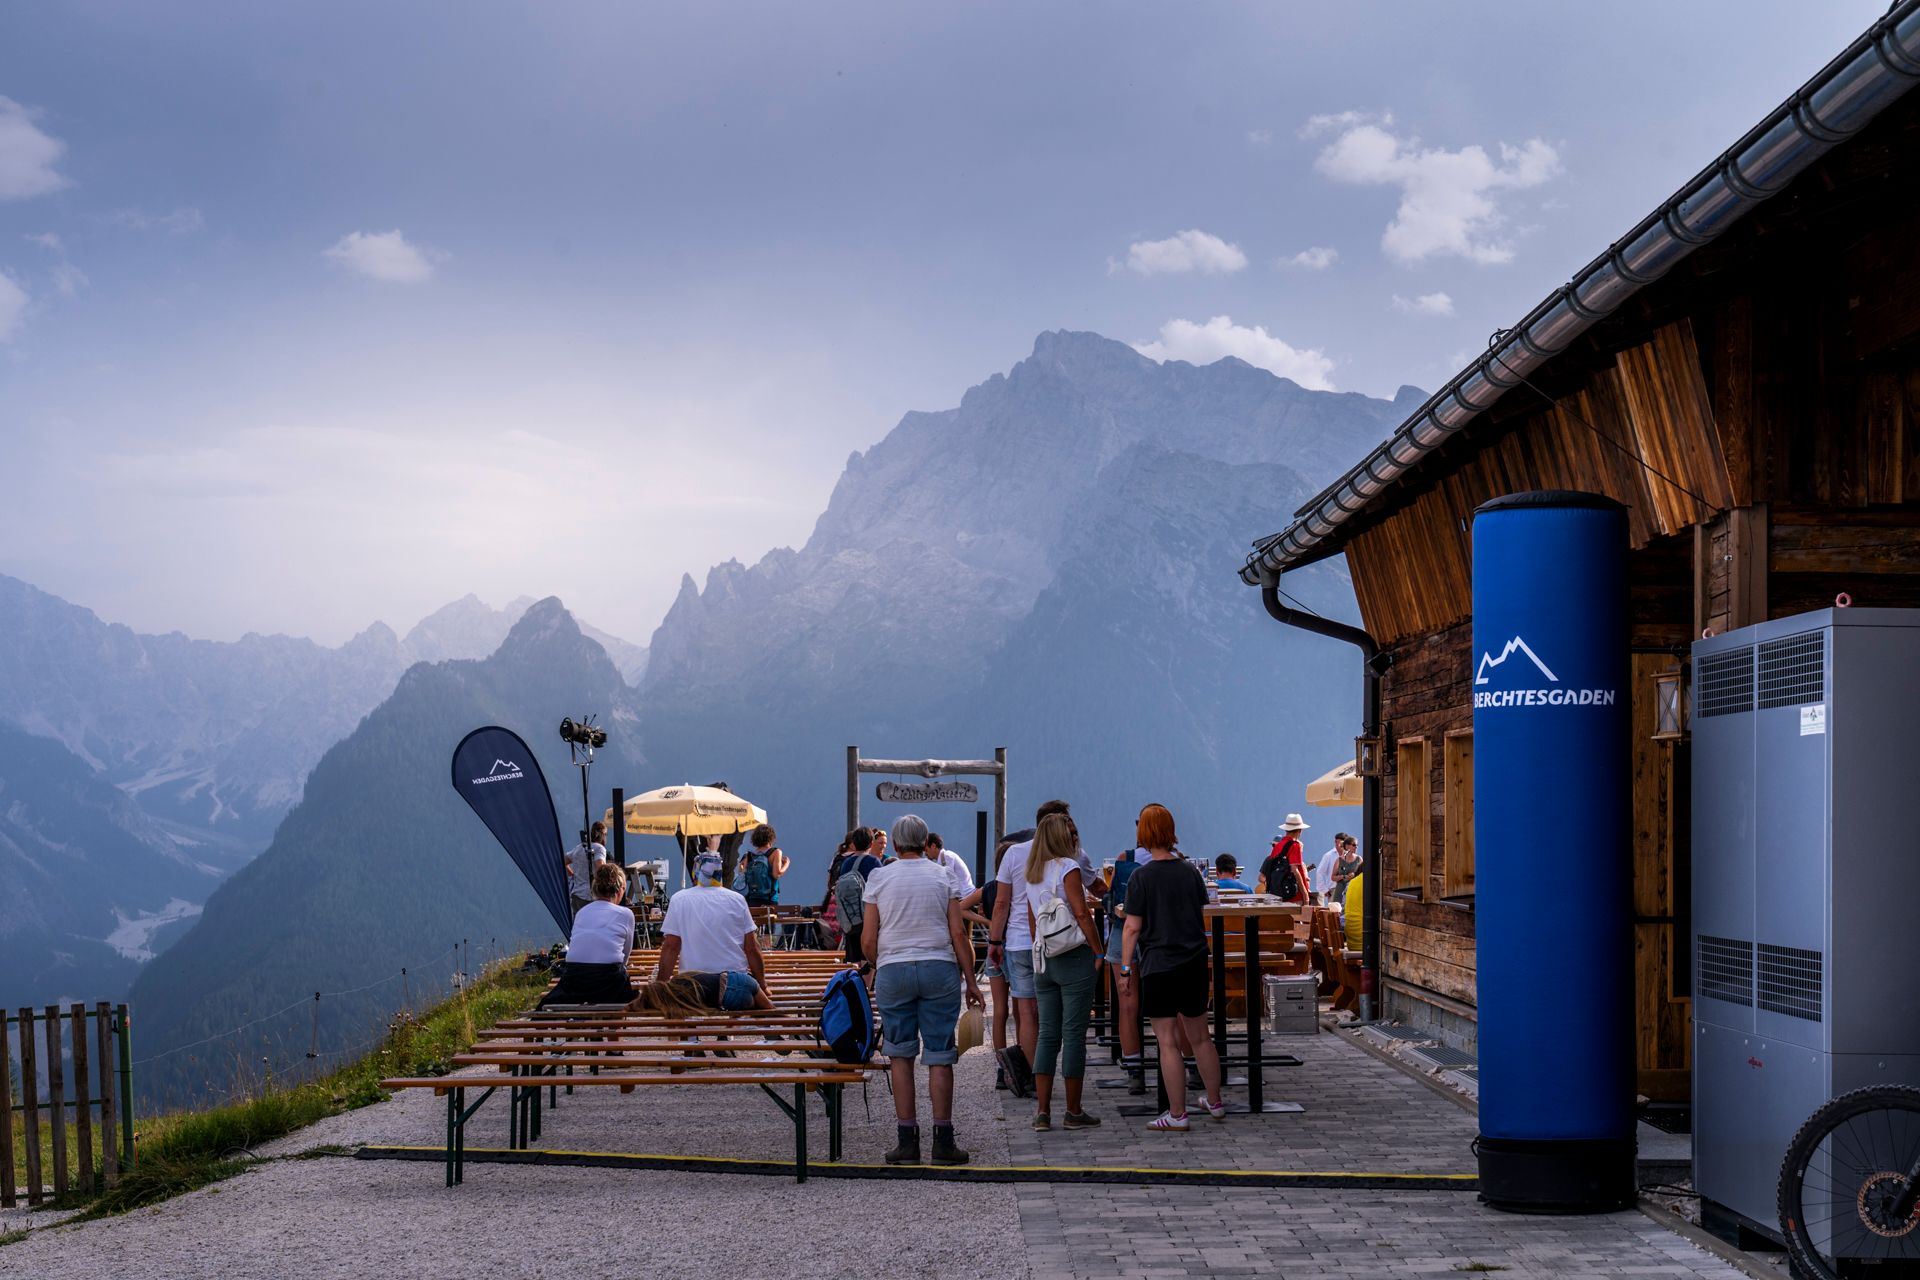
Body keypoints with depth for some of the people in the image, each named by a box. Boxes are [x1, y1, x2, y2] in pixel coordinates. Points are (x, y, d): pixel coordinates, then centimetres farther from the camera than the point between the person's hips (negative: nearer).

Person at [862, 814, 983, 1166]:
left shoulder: (879, 878, 3)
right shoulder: (942, 877, 4)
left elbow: (868, 938, 1)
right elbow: (958, 933, -1)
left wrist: (876, 967, 20)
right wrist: (971, 981, 4)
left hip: (893, 969, 0)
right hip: (940, 968, 0)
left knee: (900, 1056, 6)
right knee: (940, 1057, 2)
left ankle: (907, 1140, 4)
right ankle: (943, 1140, 1)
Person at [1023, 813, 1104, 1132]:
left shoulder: (1033, 874, 14)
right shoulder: (1067, 867, -9)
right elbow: (1081, 913, -14)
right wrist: (1098, 950, -8)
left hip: (1043, 959, 7)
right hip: (1074, 957, -7)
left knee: (1047, 1034, 8)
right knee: (1074, 1034, -1)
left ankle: (1042, 1111, 5)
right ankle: (1074, 1112, 4)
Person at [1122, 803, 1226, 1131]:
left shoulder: (1141, 877, -11)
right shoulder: (1190, 871, 4)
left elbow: (1133, 927, -10)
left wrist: (1126, 967, -2)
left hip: (1159, 966, -5)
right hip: (1194, 964, 5)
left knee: (1168, 1042, 0)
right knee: (1199, 1037, 18)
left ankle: (1177, 1115, 3)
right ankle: (1215, 1103, 29)